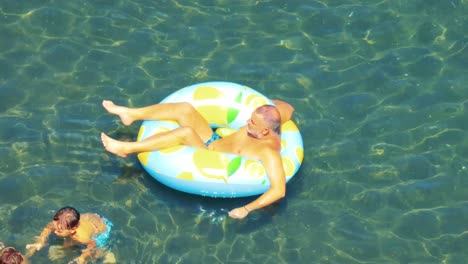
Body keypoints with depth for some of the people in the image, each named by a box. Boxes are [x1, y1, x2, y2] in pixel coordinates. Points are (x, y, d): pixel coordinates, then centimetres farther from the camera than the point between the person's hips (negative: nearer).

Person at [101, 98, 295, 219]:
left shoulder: (269, 153, -31)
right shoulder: (267, 122, -9)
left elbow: (279, 190, -39)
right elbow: (288, 108, 12)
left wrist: (247, 208, -45)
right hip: (213, 142, 8)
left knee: (186, 132, -32)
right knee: (185, 109, -7)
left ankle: (126, 148, -22)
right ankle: (130, 114, 6)